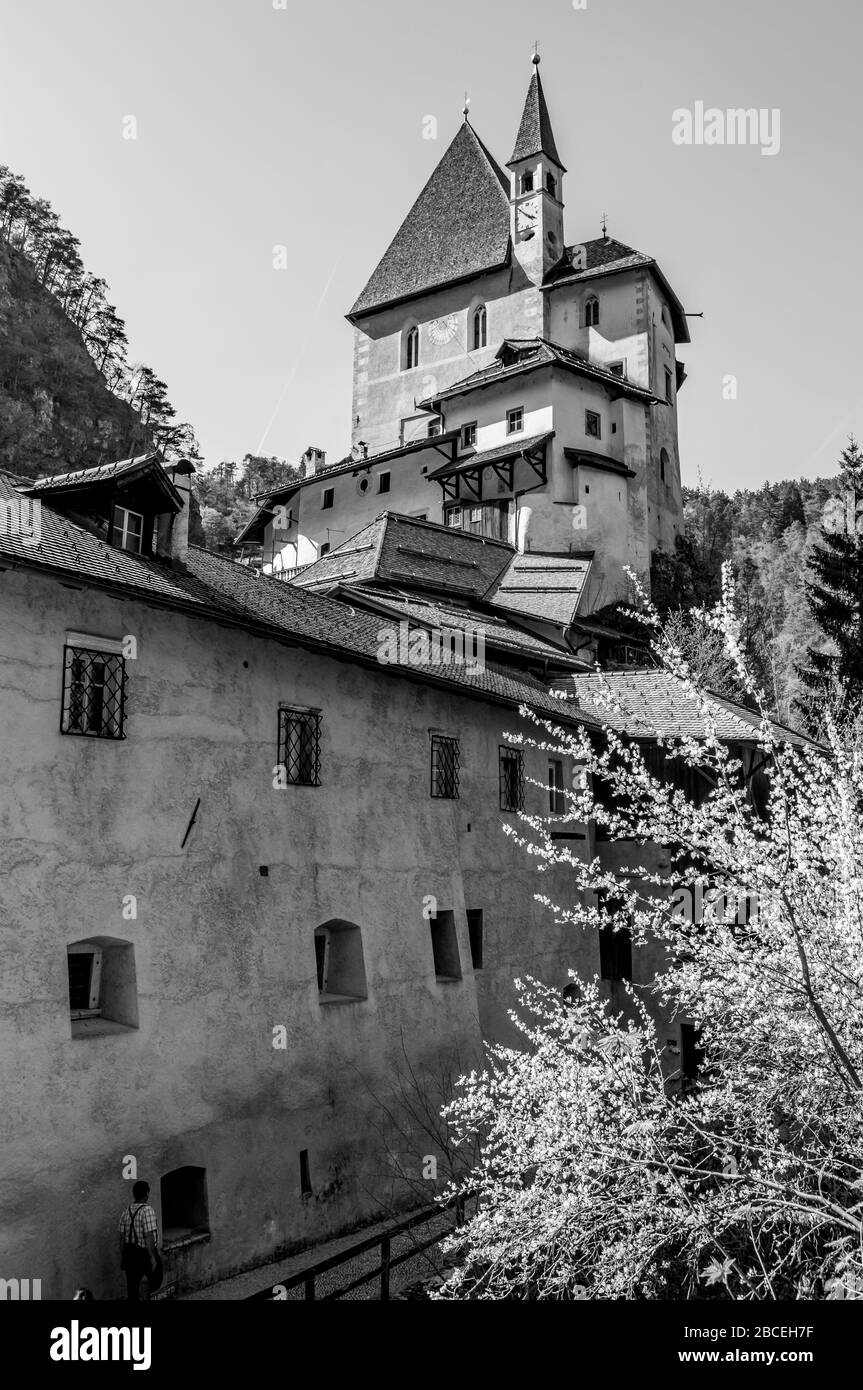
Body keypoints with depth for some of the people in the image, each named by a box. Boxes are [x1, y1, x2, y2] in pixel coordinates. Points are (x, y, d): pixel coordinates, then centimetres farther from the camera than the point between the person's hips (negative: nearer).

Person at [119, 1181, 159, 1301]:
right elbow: (149, 1237, -21)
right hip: (145, 1253, -6)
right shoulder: (147, 1210, -17)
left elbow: (122, 1237, 11)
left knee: (132, 1285, 12)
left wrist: (122, 1257, 20)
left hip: (130, 1253, 6)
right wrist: (153, 1257, -17)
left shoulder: (126, 1211, 5)